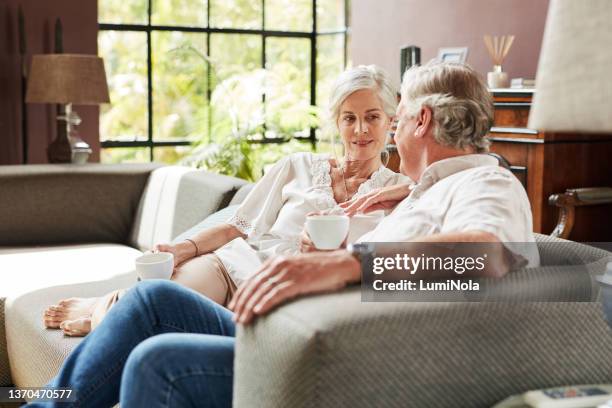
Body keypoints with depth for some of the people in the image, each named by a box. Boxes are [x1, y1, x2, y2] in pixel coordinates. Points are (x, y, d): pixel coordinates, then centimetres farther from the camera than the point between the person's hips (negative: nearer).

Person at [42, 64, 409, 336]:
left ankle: (103, 313, -12)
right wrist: (183, 249, -6)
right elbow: (240, 227, 11)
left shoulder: (395, 190, 12)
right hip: (238, 261, 2)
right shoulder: (299, 167, 17)